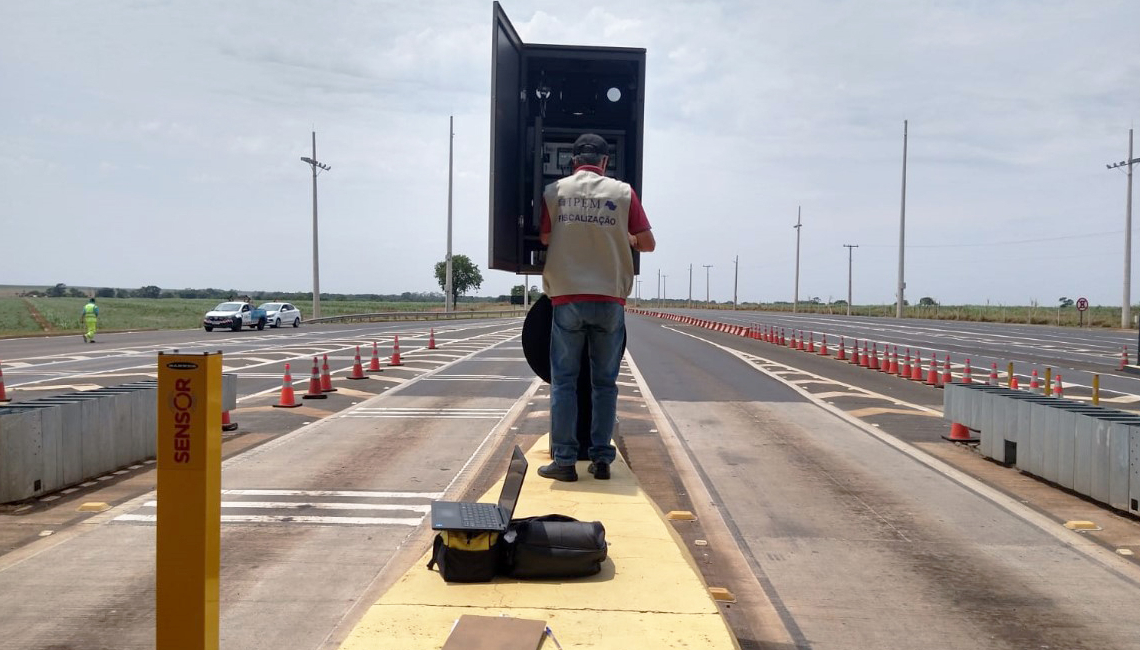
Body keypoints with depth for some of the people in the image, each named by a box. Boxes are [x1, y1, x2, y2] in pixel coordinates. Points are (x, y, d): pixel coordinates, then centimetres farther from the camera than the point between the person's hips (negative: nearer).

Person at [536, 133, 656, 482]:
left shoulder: (553, 192, 2)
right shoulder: (623, 192, 1)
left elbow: (544, 240, 6)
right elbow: (648, 244, 4)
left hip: (567, 298, 0)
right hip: (610, 299, 1)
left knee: (564, 381, 6)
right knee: (604, 383, 10)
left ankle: (564, 461, 6)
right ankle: (601, 459, 12)